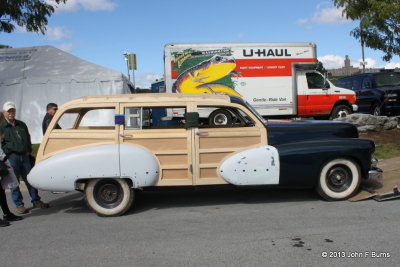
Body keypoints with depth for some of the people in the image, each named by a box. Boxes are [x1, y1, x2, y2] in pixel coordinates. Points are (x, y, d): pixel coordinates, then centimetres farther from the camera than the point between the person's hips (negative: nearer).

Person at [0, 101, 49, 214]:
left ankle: (36, 201, 17)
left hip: (24, 156, 4)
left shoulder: (21, 124, 14)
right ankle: (19, 205, 12)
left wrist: (29, 151, 14)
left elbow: (28, 138, 22)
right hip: (11, 158, -4)